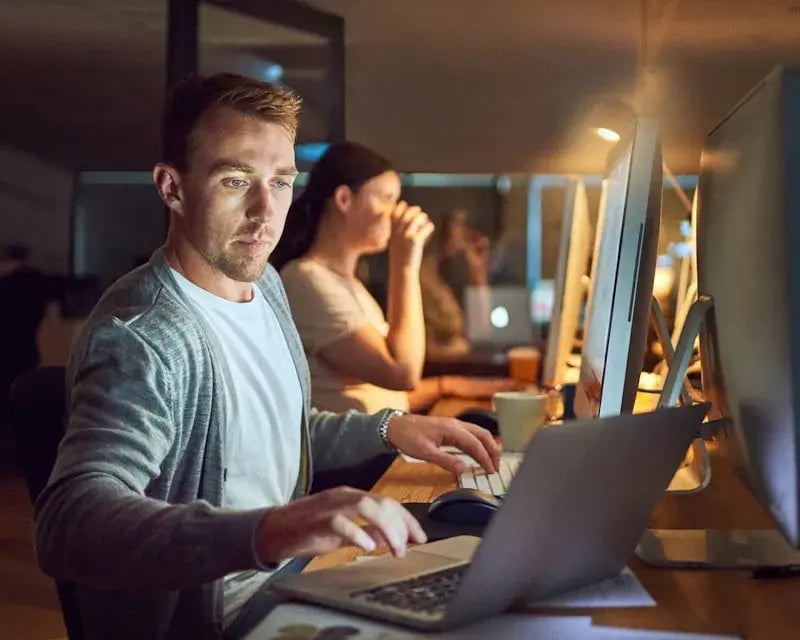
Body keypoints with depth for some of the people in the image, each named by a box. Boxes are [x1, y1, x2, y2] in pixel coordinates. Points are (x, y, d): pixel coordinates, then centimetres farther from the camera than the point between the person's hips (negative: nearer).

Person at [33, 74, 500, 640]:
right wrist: (263, 532, -51)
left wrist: (387, 429, 5)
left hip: (287, 586, 9)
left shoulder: (263, 282, 6)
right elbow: (68, 519, -38)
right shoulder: (141, 338, -23)